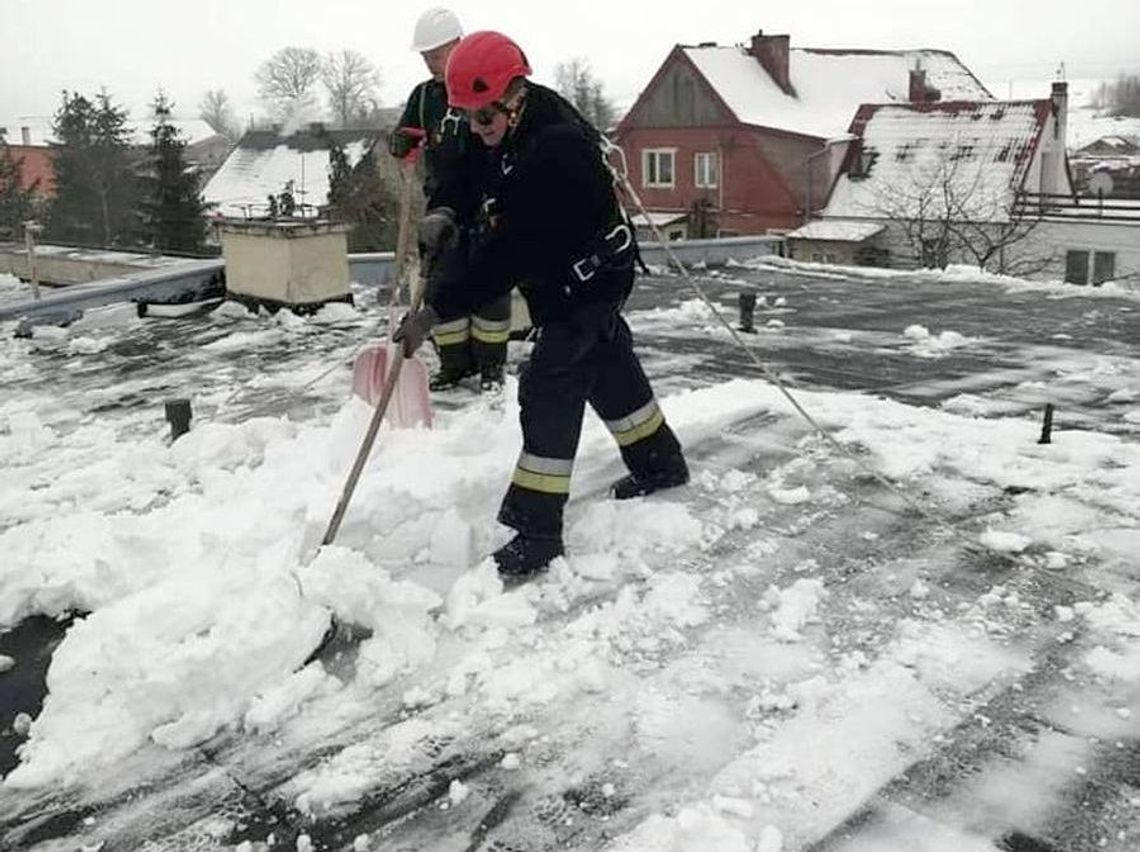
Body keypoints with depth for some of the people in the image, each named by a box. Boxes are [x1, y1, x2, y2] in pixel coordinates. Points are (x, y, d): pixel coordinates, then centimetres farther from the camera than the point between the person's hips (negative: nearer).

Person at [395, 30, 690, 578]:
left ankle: (538, 531, -5)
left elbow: (508, 256, -34)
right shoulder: (514, 130, -3)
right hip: (570, 282, 10)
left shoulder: (554, 150, -33)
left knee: (549, 394, -12)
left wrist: (435, 312, -31)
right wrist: (442, 217, -14)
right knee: (611, 373, 21)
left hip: (585, 283, -10)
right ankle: (661, 464, 41)